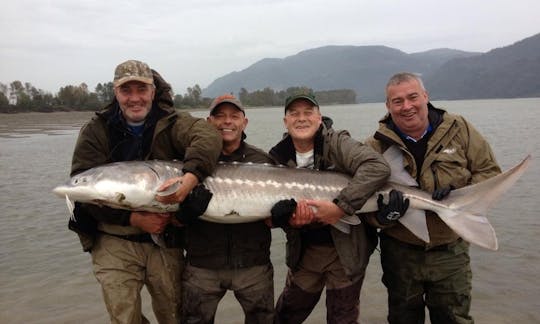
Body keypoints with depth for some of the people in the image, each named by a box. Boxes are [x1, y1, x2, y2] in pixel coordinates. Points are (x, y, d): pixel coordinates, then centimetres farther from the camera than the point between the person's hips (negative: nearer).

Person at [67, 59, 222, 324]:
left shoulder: (171, 124, -2)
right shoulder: (96, 131, 0)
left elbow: (207, 137, -23)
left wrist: (191, 177, -41)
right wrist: (133, 217, -18)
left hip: (165, 239, 1)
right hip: (115, 243, 0)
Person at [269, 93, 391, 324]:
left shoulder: (336, 143, -14)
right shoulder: (278, 157, -2)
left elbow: (378, 167, -29)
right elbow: (273, 209, -1)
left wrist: (341, 206, -33)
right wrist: (288, 218, -24)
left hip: (346, 250, -4)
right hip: (304, 251, 4)